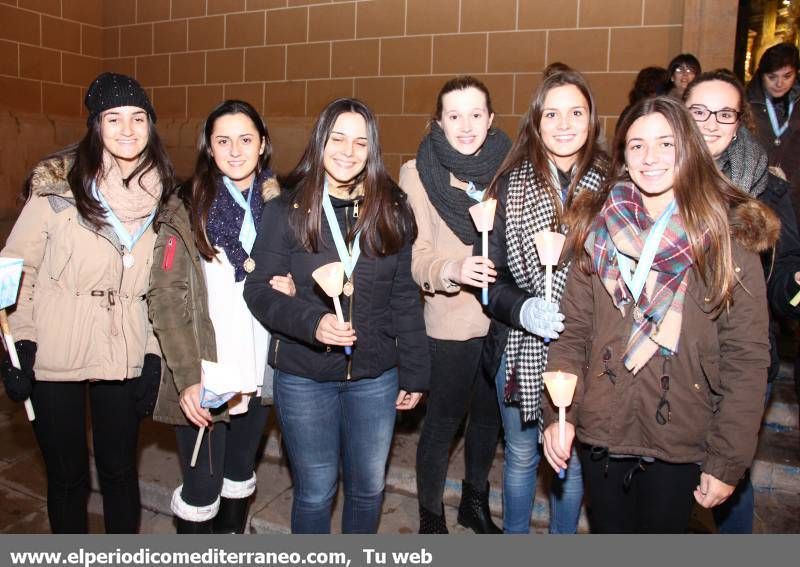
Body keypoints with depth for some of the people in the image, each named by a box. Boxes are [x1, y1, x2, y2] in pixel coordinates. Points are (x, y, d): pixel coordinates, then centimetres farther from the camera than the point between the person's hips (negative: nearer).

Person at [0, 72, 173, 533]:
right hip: (55, 356, -2)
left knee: (120, 471, 13)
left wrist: (154, 355, 4)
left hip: (124, 357, 2)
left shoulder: (159, 195, 1)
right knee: (67, 475, 12)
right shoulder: (58, 186, -10)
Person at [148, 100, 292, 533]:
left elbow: (290, 275, 16)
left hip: (258, 371, 4)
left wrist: (285, 286, -8)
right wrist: (188, 377, -19)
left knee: (240, 473, 18)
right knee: (203, 486, 4)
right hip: (204, 378, -4)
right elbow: (165, 297, -12)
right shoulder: (186, 208, -8)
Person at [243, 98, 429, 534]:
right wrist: (311, 322, -24)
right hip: (304, 376, -2)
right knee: (315, 491, 12)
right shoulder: (286, 209, -6)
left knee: (368, 486, 17)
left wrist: (415, 372, 4)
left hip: (375, 377, 3)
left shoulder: (391, 211, 1)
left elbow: (404, 296, 4)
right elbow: (259, 289, -7)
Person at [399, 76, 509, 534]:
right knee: (443, 422, 9)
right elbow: (416, 258, -11)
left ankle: (476, 502, 44)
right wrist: (453, 270, -30)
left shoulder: (508, 166, -1)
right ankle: (431, 517, 33)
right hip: (449, 324, -3)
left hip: (503, 321, 4)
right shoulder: (418, 173, -8)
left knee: (489, 416, 19)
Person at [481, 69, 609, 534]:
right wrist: (524, 309, -21)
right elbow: (490, 272, -5)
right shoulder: (511, 185, -3)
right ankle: (515, 537, 43)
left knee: (573, 459, 16)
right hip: (521, 350, 0)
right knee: (521, 456, 19)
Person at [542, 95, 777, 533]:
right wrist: (558, 413, -11)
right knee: (608, 533, 18)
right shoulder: (596, 229, -2)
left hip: (678, 447, -1)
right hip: (599, 436, 2)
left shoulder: (730, 239, -8)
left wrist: (728, 462, -9)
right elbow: (572, 332, -2)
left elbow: (747, 359, -8)